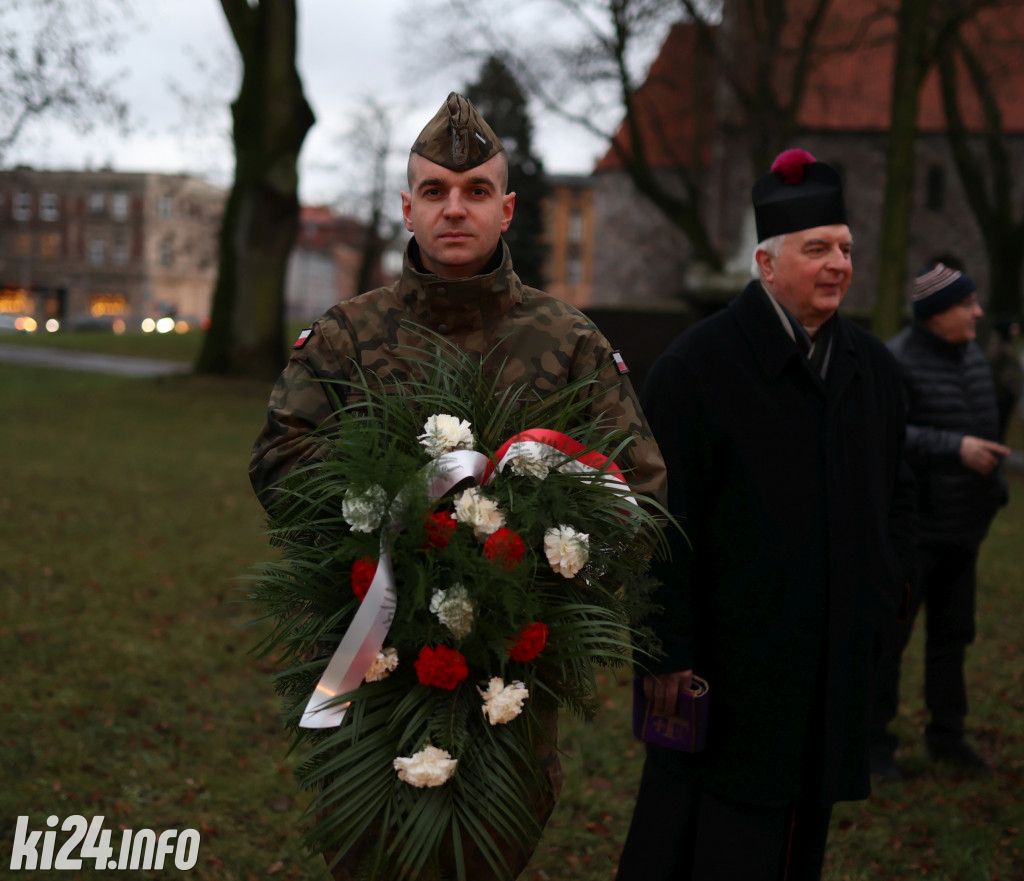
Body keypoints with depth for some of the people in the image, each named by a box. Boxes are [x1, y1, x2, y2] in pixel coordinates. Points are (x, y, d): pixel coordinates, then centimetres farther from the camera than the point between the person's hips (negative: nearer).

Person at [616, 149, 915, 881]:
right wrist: (668, 651, -16)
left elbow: (895, 492, 21)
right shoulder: (697, 366, -12)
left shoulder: (872, 367, 8)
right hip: (728, 659, -6)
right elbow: (661, 518, -14)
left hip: (833, 659, 6)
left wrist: (888, 586, 6)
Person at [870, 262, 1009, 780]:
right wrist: (956, 449, -30)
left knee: (952, 634, 14)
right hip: (910, 525, -8)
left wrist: (995, 484, 16)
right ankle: (874, 742, 7)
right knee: (888, 634, -3)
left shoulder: (971, 358, 10)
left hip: (961, 527, 8)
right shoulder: (895, 363, -15)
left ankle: (947, 736, 25)